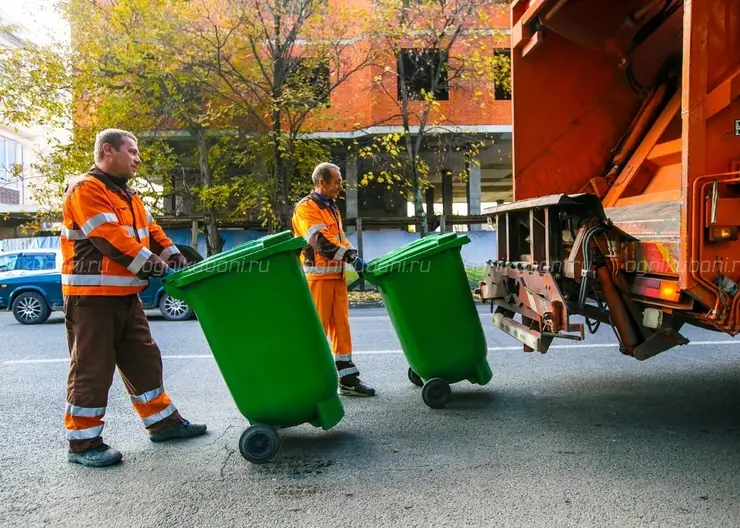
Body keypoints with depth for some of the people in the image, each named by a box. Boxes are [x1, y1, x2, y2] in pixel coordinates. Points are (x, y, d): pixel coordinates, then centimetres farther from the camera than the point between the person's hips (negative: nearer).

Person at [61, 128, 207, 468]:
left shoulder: (127, 195, 19)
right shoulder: (86, 189, -11)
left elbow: (151, 232, 16)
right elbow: (111, 239, -21)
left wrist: (177, 260, 1)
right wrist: (154, 266, -22)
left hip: (126, 295, 9)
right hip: (92, 296, -9)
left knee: (143, 360, 14)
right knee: (91, 369, -2)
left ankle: (163, 421, 25)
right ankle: (83, 442, 9)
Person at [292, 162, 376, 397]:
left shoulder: (332, 208, 19)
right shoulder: (306, 208, -10)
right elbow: (320, 241, -21)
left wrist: (354, 258, 4)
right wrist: (351, 257, -25)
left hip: (337, 275, 8)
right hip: (317, 277, -8)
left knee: (341, 326, 9)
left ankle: (347, 378, 15)